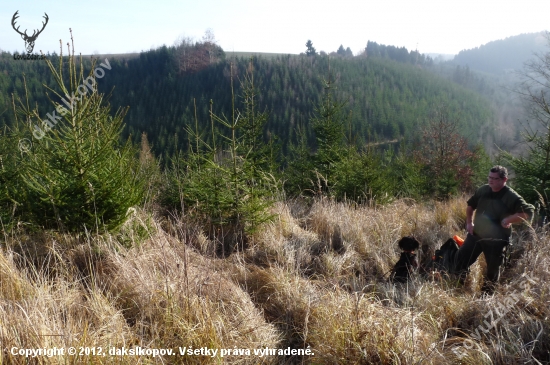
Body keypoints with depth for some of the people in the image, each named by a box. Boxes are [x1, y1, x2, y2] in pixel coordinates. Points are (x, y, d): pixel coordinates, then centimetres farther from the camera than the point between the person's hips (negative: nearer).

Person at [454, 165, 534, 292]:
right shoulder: (483, 190, 1)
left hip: (496, 239, -5)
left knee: (493, 269, 8)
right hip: (476, 234, 5)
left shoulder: (512, 197, -16)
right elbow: (470, 205, 18)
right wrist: (469, 222, 9)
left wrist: (509, 219, -29)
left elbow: (528, 213, -23)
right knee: (461, 258, 7)